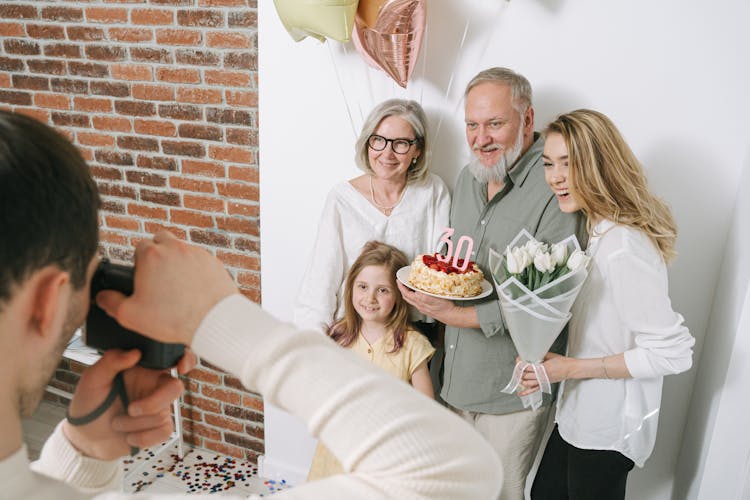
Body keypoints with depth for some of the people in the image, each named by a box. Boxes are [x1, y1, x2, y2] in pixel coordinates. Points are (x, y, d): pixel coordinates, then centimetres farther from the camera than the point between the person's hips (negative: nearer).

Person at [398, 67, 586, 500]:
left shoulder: (556, 190, -20)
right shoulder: (470, 176, 7)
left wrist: (463, 316, -24)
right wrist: (432, 293, 0)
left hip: (514, 388, -7)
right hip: (459, 377, 7)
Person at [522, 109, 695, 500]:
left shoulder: (624, 247, -27)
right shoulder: (598, 230, 3)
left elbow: (673, 352, -27)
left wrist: (571, 368, -22)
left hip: (607, 431, -9)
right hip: (578, 416, 9)